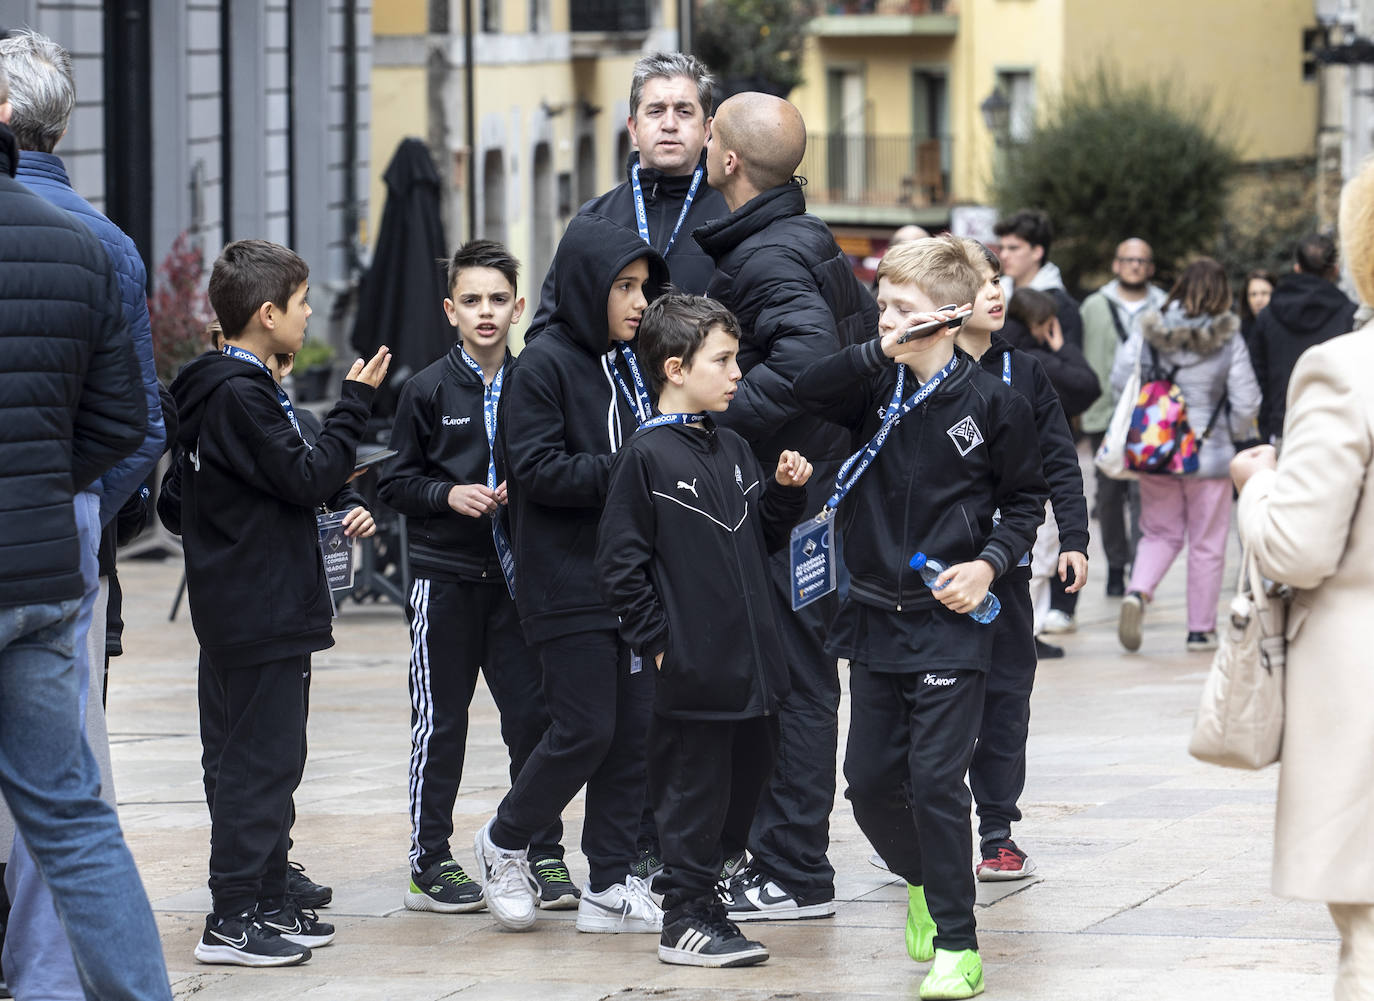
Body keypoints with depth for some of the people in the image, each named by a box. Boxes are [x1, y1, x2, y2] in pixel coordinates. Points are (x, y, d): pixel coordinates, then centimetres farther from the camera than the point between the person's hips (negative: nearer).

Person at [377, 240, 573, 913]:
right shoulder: (429, 390, -1)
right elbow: (395, 485, 1)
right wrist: (449, 494, -14)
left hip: (517, 574, 2)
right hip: (445, 574, -2)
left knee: (533, 716, 0)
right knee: (441, 722, 2)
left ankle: (542, 855, 11)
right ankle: (429, 863, 9)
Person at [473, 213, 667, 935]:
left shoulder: (630, 364, 13)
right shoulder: (545, 363, -9)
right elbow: (534, 468, -16)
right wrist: (622, 472, -20)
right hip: (567, 583, -7)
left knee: (634, 729, 4)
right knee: (585, 730, -7)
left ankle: (610, 887, 10)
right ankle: (505, 842, 16)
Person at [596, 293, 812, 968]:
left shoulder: (732, 449, 12)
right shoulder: (647, 456, -10)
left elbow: (763, 536, 20)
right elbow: (620, 563, -11)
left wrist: (785, 491, 3)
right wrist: (657, 642, -11)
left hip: (751, 658, 7)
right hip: (693, 666, -7)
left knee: (750, 768, 13)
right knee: (693, 782, -1)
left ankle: (690, 878, 29)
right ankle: (687, 918, 8)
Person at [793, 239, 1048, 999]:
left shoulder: (992, 403, -6)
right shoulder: (875, 389, 4)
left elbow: (1025, 500, 4)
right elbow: (802, 393, -12)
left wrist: (989, 563, -11)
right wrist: (879, 354, -21)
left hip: (951, 624, -5)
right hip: (875, 618, 5)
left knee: (936, 778, -9)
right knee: (870, 779, 8)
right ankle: (921, 880, 36)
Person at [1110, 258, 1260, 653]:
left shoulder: (1149, 333, -5)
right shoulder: (1228, 342, -10)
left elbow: (1120, 380, -5)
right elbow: (1247, 402, -8)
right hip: (1209, 455, -2)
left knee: (1160, 533, 16)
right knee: (1207, 543, 10)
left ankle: (1137, 592, -10)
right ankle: (1201, 629, 14)